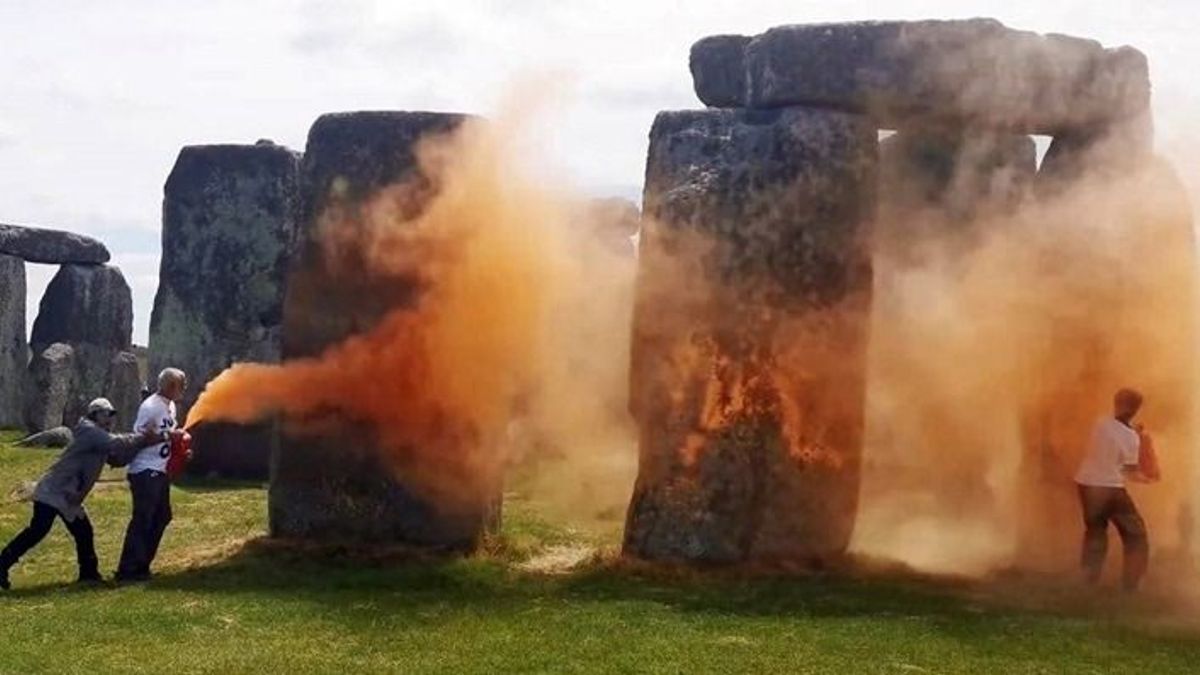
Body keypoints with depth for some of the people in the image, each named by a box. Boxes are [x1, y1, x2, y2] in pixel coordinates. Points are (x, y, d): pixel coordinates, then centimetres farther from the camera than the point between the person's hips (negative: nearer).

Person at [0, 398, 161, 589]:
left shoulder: (102, 440, 15)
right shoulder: (89, 431, -14)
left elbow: (119, 458, 10)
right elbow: (116, 443, -27)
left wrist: (142, 441, -4)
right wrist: (144, 438, -22)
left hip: (70, 498, 10)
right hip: (53, 492, -10)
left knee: (83, 533, 11)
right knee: (37, 531, -15)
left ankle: (88, 572, 20)